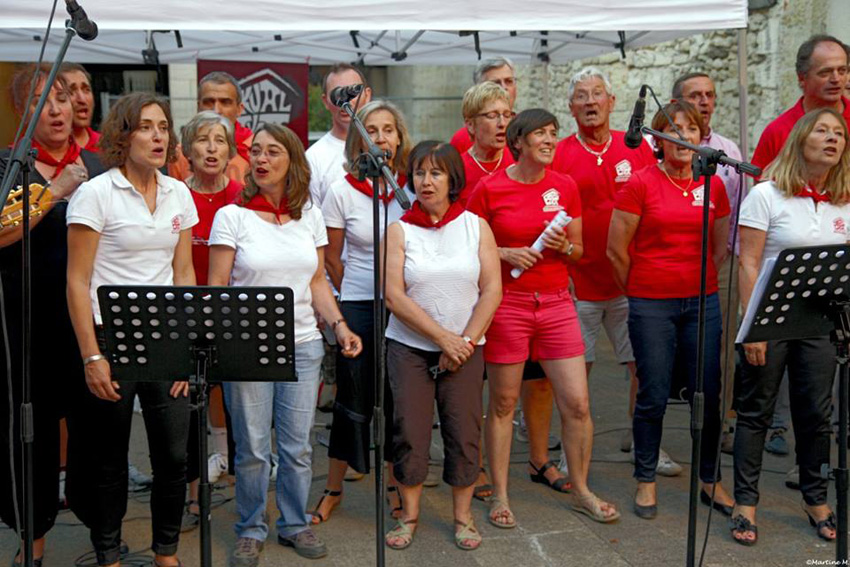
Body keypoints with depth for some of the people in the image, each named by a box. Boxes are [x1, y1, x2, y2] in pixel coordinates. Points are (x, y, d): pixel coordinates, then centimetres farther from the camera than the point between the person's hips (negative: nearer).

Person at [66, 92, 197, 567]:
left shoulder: (179, 194, 7)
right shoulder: (95, 194, -7)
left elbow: (183, 273, 10)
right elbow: (78, 282, -9)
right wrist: (92, 357, -13)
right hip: (111, 339, -4)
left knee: (174, 456, 4)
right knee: (109, 460, 8)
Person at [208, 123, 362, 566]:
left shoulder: (309, 214, 8)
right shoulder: (232, 215, -2)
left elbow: (317, 282, 12)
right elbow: (216, 287, -4)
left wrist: (338, 325, -1)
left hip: (302, 346, 3)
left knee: (297, 445, 8)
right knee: (252, 449, 3)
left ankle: (295, 524, 26)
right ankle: (250, 531, 21)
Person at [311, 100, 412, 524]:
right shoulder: (342, 191, -5)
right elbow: (331, 259, 3)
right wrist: (354, 298, 7)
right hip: (358, 305, -1)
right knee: (353, 397, 5)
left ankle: (396, 484, 26)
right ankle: (334, 488, 22)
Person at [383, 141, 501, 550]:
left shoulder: (475, 226, 3)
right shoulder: (399, 230, 0)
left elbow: (492, 290, -2)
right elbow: (394, 295, -8)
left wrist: (464, 341, -10)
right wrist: (442, 336, -13)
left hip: (465, 348, 1)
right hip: (409, 347, 0)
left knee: (464, 432, 3)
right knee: (409, 430, 2)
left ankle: (463, 516, 20)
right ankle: (409, 515, 19)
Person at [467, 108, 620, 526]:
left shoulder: (565, 186, 6)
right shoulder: (489, 189, -4)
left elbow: (578, 250, 14)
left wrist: (562, 246, -8)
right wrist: (505, 253, -13)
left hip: (556, 303, 3)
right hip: (507, 303, -3)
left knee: (577, 404, 2)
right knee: (503, 403, 6)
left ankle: (580, 491, 22)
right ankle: (500, 495, 22)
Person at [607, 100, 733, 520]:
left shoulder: (713, 185, 7)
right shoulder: (641, 183, -5)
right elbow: (616, 250, -3)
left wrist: (698, 282, 15)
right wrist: (640, 289, 6)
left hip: (702, 302, 4)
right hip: (651, 305, -3)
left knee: (708, 395, 6)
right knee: (653, 396, 1)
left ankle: (710, 480, 23)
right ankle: (646, 481, 18)